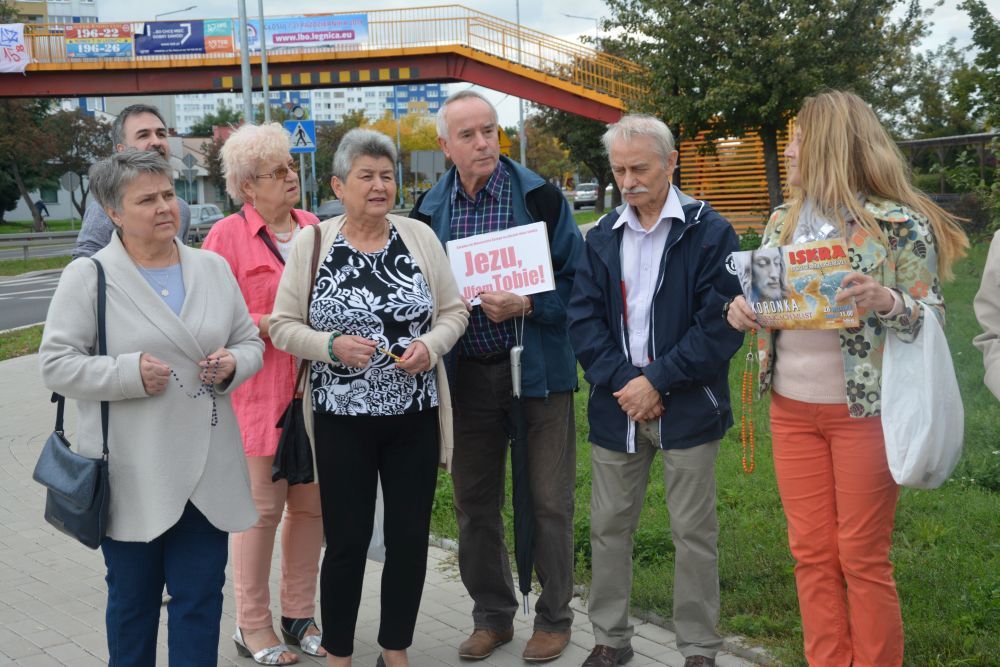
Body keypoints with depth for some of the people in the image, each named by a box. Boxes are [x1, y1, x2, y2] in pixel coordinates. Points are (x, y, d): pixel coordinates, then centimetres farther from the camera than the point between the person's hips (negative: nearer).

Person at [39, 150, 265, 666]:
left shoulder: (213, 268, 7)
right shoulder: (88, 276, -5)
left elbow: (250, 342, 14)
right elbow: (56, 364, -7)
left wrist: (233, 364, -8)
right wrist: (129, 372, -20)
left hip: (207, 467, 3)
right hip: (131, 473, -3)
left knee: (201, 596, 7)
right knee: (132, 598, 13)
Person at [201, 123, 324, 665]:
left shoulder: (314, 229, 12)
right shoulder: (228, 235, -4)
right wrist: (273, 324, -17)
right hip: (259, 393, -5)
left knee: (311, 504, 10)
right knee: (261, 507, 1)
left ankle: (300, 614, 26)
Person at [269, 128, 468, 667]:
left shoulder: (419, 236, 3)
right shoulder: (313, 243, -2)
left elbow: (454, 311, 7)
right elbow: (283, 326, -1)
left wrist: (431, 345, -12)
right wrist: (333, 346, -18)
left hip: (414, 418, 3)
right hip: (343, 420, -2)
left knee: (410, 537, 10)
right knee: (347, 542, 4)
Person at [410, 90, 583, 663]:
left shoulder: (540, 196, -5)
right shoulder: (432, 209, 6)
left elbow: (576, 279, -5)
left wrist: (525, 306, -18)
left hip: (538, 369, -3)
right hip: (469, 373, 4)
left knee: (549, 502, 3)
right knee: (474, 502, 12)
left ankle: (554, 618, 21)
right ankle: (492, 616, 29)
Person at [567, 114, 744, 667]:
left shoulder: (709, 232, -6)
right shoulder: (603, 237, 8)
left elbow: (720, 325, -11)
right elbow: (583, 317, 2)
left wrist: (656, 381, -15)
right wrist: (622, 382, -12)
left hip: (687, 408, -4)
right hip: (616, 406, 4)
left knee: (693, 532, 4)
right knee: (608, 525, 11)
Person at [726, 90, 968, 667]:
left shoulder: (898, 223, -9)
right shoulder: (782, 221, 9)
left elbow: (933, 315, -8)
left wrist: (888, 301, -27)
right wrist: (743, 311, -5)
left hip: (864, 409, -5)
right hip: (791, 408, 6)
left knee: (862, 558, 3)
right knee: (812, 553, 10)